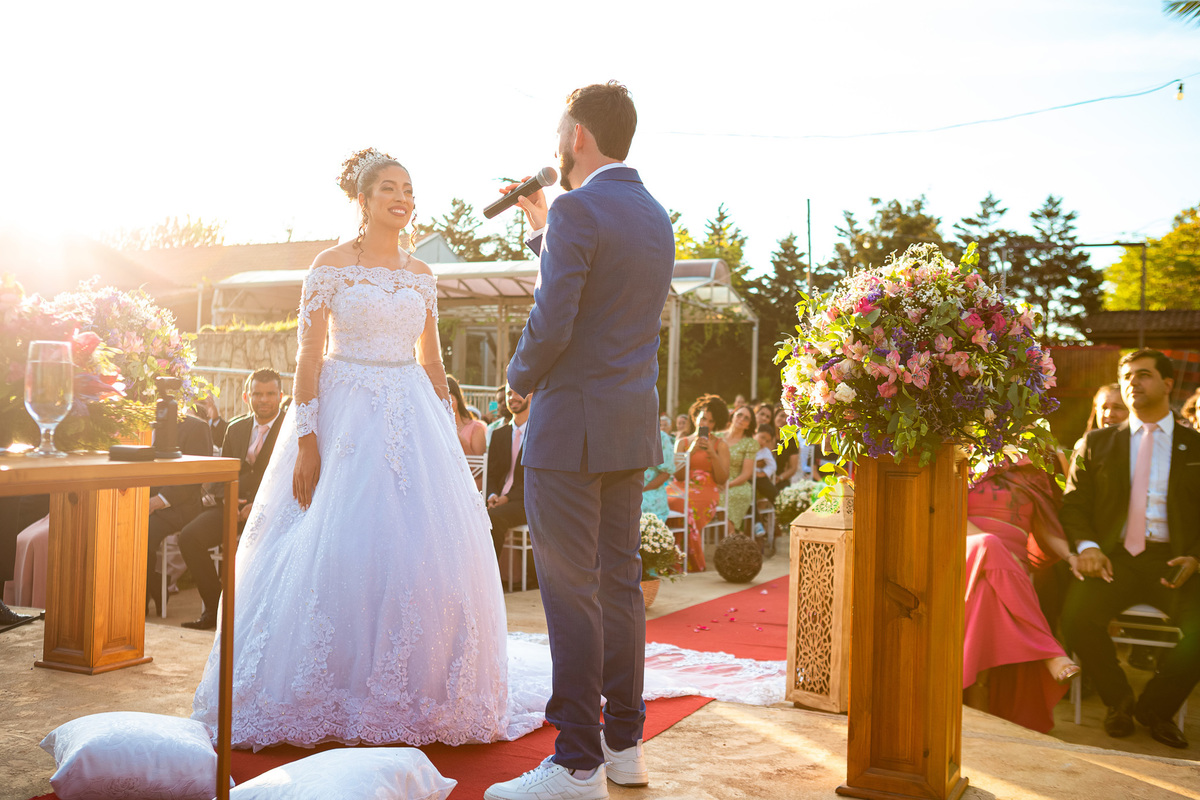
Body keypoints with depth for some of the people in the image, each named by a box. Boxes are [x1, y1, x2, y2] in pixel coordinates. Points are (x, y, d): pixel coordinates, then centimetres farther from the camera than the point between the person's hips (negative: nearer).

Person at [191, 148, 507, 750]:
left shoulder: (421, 276, 13)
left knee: (426, 551, 1)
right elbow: (308, 357, -6)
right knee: (338, 552, -5)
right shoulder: (331, 265, -1)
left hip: (412, 423, 5)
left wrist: (448, 441, 10)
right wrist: (306, 444, -13)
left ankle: (411, 696, 15)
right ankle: (330, 702, 9)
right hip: (345, 418, -5)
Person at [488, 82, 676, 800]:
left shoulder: (579, 209, -14)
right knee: (620, 581, 14)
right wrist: (543, 226, 23)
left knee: (571, 592, -3)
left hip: (572, 427, -9)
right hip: (635, 425, 9)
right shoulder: (657, 217, 13)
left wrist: (521, 378, -1)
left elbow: (551, 324, -20)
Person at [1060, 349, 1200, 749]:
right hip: (1115, 558, 0)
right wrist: (1087, 546, -11)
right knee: (1077, 615, -29)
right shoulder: (1096, 444, 16)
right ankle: (1119, 702, 1)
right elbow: (1074, 504, 9)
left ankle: (1155, 707, 2)